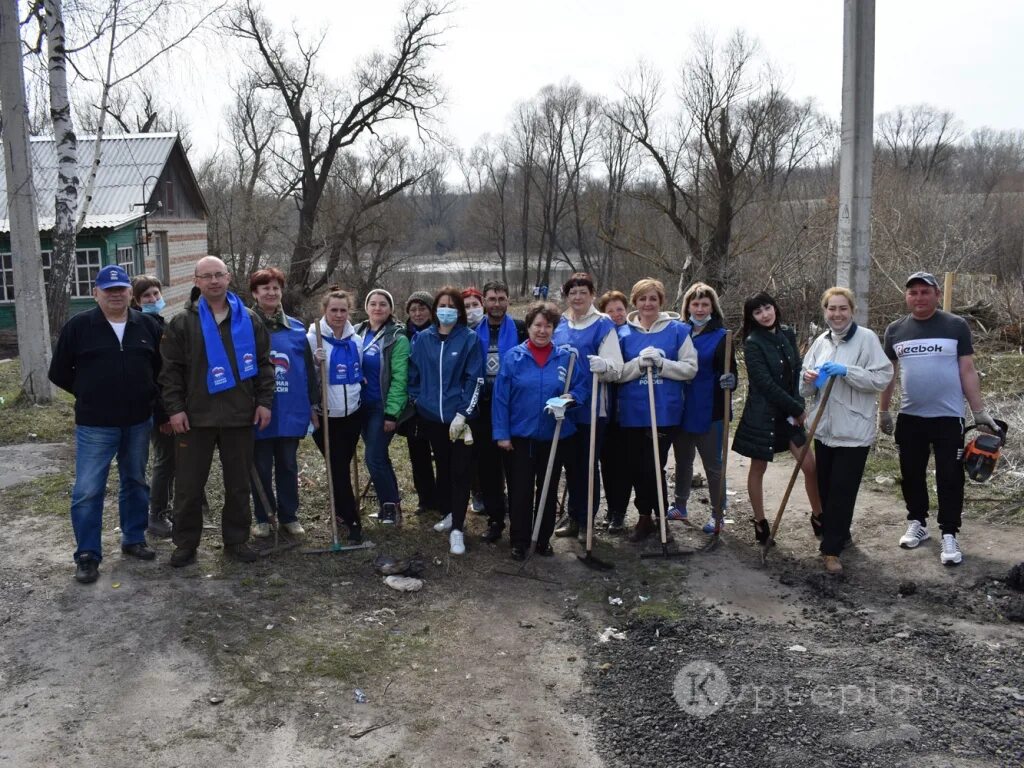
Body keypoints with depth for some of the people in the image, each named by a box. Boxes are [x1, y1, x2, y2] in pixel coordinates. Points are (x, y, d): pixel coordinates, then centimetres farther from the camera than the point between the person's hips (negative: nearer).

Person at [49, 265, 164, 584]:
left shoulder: (148, 326, 3)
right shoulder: (78, 326, -5)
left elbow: (163, 368, 13)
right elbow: (59, 372, 2)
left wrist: (148, 398, 7)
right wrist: (90, 395, 5)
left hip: (138, 422, 3)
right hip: (94, 425, -3)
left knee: (135, 483, 15)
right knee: (87, 491, -2)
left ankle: (133, 539, 30)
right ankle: (87, 556, 8)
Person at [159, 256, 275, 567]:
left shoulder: (249, 320, 7)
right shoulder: (181, 322, 1)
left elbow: (264, 364, 9)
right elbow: (170, 369, 0)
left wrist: (264, 401, 1)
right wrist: (175, 408, -8)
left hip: (240, 416, 2)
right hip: (195, 418, -1)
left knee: (238, 484, 10)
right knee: (189, 485, 5)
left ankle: (236, 540, 23)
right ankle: (185, 543, 20)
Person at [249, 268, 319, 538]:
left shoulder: (296, 329, 4)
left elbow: (308, 369, 8)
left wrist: (313, 404, 8)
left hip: (291, 412, 2)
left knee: (288, 466, 13)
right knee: (261, 468, 10)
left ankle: (289, 516, 25)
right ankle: (262, 518, 23)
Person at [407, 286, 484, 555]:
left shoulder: (469, 339, -5)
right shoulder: (423, 339, 5)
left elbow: (475, 379, -9)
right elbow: (414, 374, 12)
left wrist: (462, 414, -14)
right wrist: (417, 401, 5)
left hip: (459, 417, -4)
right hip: (431, 415, 4)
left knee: (460, 470, -3)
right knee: (442, 466, 17)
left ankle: (457, 528, 1)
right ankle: (448, 513, 33)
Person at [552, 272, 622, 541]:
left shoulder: (604, 325, -6)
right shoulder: (559, 325, 9)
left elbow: (615, 368, -12)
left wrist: (603, 365, -34)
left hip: (592, 407, -5)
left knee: (587, 465, 3)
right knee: (570, 464, 14)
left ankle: (586, 522, 16)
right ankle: (573, 518, 27)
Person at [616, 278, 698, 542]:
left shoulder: (677, 330, 2)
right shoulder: (624, 332, 6)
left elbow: (690, 369, -2)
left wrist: (661, 363, -15)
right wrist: (639, 363, -15)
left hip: (664, 411, -2)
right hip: (632, 412, 2)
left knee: (653, 467, -4)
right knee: (636, 467, 7)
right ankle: (646, 516, 24)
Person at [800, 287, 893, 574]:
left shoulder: (867, 339, -8)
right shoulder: (821, 342, 9)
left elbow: (883, 378, -15)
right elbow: (806, 391, 12)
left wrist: (846, 371, -23)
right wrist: (808, 380, -11)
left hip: (854, 432, -6)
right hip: (824, 429, 6)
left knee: (842, 492, -3)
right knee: (825, 488, 15)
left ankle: (831, 549, 6)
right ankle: (836, 535, 35)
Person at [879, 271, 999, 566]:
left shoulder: (956, 326, -4)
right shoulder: (895, 330, 4)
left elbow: (967, 371, -2)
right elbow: (888, 373, 11)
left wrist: (979, 411, -5)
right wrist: (883, 411, 13)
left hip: (948, 417, -3)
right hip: (909, 417, 3)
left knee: (949, 478, 0)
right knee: (911, 475, 13)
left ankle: (949, 535, 8)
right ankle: (917, 523, 29)